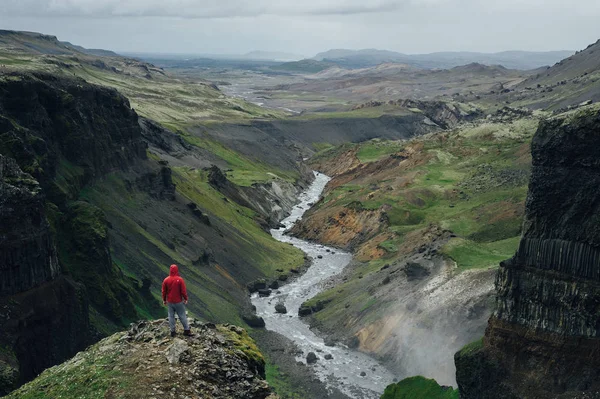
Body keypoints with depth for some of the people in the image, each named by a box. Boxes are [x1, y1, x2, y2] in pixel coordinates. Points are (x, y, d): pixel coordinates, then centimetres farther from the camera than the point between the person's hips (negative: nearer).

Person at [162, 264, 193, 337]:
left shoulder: (166, 280, -5)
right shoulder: (180, 280, -15)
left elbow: (164, 291, 3)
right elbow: (183, 291, -11)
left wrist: (164, 300, 16)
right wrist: (185, 299, 2)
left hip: (170, 302, 3)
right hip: (179, 301, -3)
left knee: (171, 316, 11)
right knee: (182, 315, 5)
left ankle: (172, 331, 16)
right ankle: (186, 330, 10)